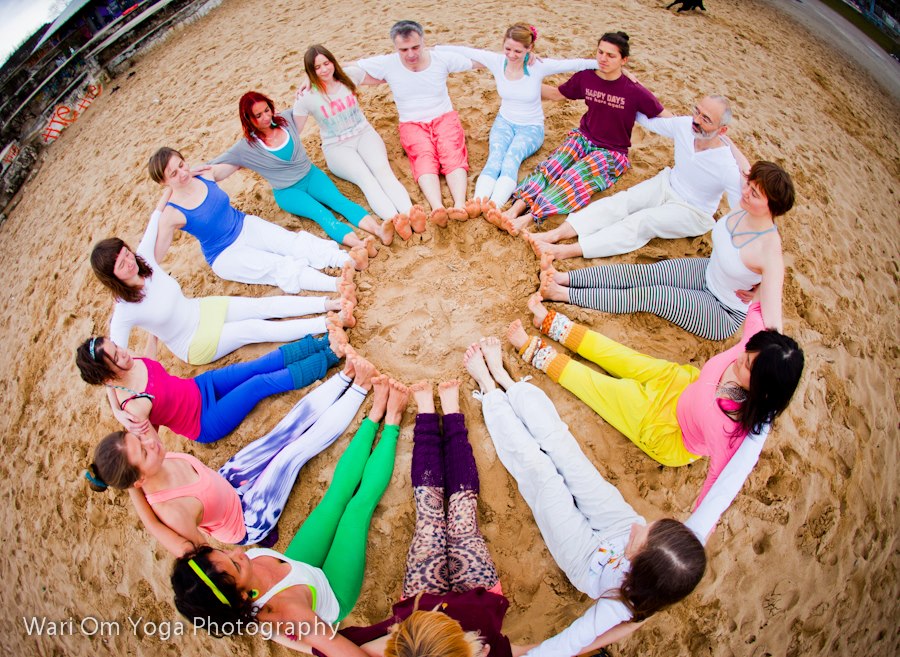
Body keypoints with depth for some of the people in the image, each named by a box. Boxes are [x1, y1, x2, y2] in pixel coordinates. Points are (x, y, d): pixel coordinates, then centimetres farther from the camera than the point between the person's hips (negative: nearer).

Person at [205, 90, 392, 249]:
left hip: (310, 175, 4)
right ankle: (359, 244, -56)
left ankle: (378, 229, -49)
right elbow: (216, 171, -8)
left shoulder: (286, 119, -1)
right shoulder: (247, 147, -10)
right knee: (321, 213, -31)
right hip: (287, 191, -4)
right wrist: (207, 170, -30)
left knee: (339, 200, -24)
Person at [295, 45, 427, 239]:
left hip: (364, 134, 2)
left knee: (382, 169, -30)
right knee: (365, 178, -32)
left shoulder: (349, 75, 2)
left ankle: (410, 213, -55)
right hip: (337, 147, -2)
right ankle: (394, 219, -58)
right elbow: (293, 131, 4)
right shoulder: (307, 97, -4)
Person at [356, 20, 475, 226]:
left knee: (452, 154, -28)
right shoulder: (387, 64, -6)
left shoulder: (442, 58, -4)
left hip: (444, 117, 1)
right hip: (412, 123, -1)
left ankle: (460, 205, -50)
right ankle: (437, 208, -55)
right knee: (425, 158, -30)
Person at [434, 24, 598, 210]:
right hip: (504, 122, 2)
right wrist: (433, 49, 1)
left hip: (531, 127, -2)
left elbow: (576, 64, -14)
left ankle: (494, 206, -56)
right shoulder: (497, 61, -8)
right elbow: (463, 51, -1)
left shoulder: (538, 66, -15)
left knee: (511, 158, -32)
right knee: (495, 157, -29)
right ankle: (477, 203, -53)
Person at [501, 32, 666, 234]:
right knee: (551, 166, -26)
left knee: (574, 178, -32)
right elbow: (556, 94, 14)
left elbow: (665, 118, -4)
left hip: (612, 152, -4)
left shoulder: (634, 92, -13)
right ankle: (515, 208, -44)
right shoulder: (585, 78, -2)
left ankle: (530, 218, -47)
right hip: (582, 138, 4)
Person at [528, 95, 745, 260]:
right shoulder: (684, 125, -13)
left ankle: (567, 251, -43)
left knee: (641, 221, -29)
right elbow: (650, 122, 4)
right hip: (666, 183, 6)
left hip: (692, 211, -6)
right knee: (619, 201, -19)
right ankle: (556, 234, -33)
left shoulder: (727, 166, -28)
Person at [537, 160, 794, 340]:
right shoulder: (745, 207, -16)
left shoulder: (770, 251, -34)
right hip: (706, 272, 7)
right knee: (641, 274, -10)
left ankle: (562, 294, -18)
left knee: (648, 294, -21)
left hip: (725, 315, -7)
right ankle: (561, 277, -13)